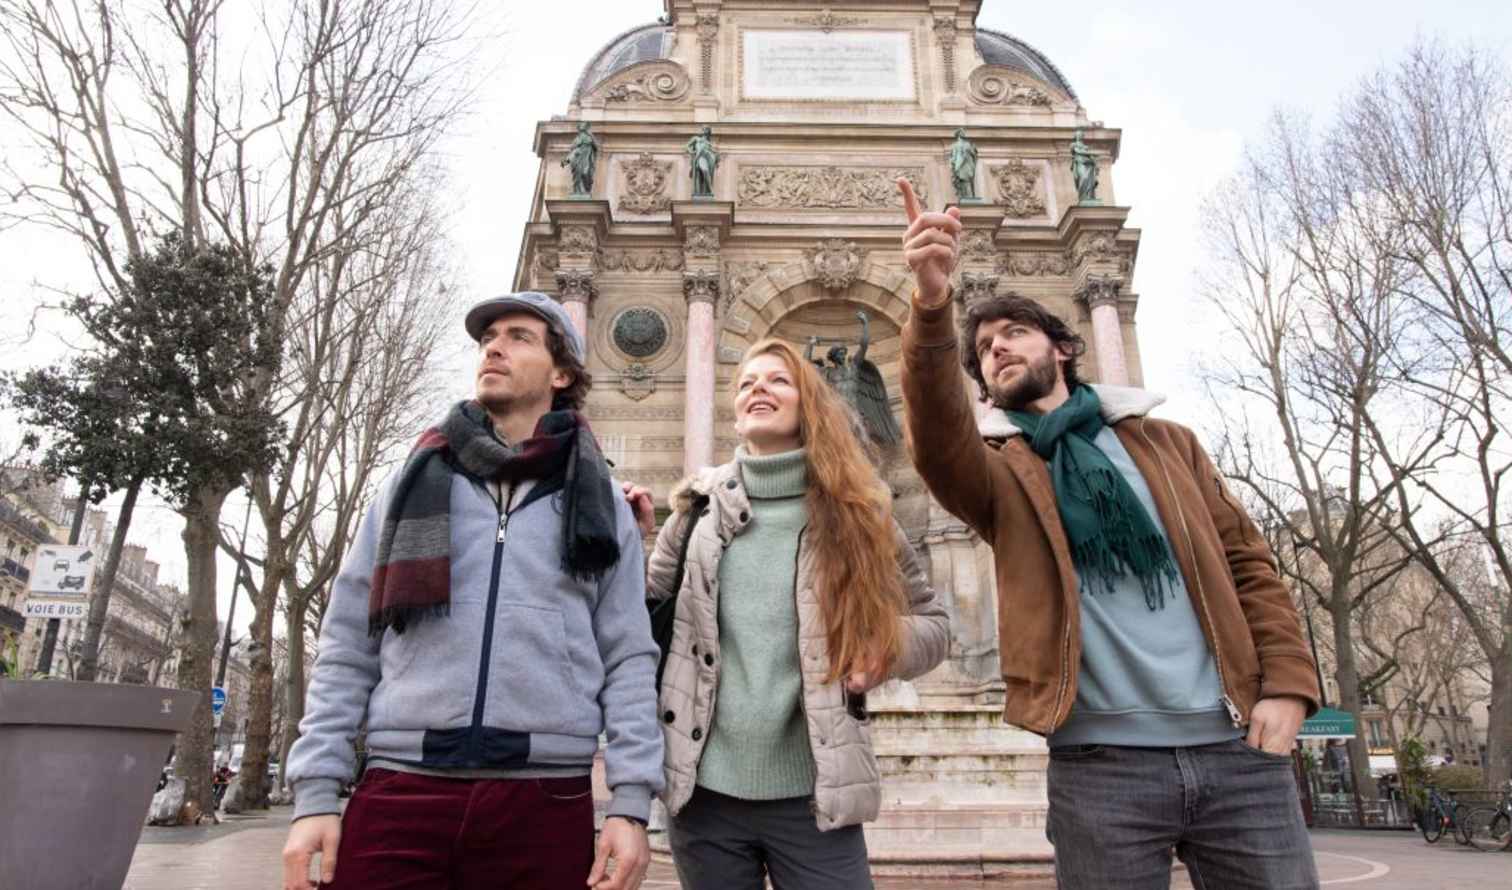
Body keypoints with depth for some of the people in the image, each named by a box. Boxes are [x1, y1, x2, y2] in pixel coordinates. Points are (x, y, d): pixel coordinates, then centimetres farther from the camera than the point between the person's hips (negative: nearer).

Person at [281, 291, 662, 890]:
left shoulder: (601, 501, 9)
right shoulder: (412, 484, 12)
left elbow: (628, 660, 4)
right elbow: (347, 650, 10)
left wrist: (631, 802, -5)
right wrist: (316, 792, 1)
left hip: (545, 800, -1)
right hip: (401, 791, 1)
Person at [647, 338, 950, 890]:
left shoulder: (854, 511, 2)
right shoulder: (701, 505, 4)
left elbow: (932, 622, 9)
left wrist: (885, 647, -10)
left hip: (812, 795, -1)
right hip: (704, 791, 1)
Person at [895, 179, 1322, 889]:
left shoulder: (1165, 442, 15)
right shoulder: (996, 466, 6)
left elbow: (1247, 563, 13)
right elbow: (937, 439, -17)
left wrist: (1286, 683, -2)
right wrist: (931, 306, -34)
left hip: (1236, 749, 3)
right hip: (1101, 761, -2)